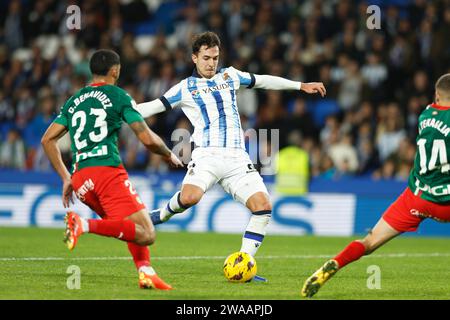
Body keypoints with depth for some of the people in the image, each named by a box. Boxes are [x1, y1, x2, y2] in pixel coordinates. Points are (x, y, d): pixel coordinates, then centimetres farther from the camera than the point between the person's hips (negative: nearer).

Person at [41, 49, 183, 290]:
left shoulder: (74, 101, 21)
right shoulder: (118, 96, 5)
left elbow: (47, 139, 18)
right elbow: (147, 139, -2)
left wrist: (65, 177, 23)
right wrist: (169, 155, 18)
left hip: (80, 178, 7)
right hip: (108, 170, -7)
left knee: (132, 225, 26)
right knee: (146, 235, -14)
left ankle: (146, 272, 7)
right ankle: (84, 225, -30)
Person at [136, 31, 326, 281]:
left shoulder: (230, 76, 19)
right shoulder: (185, 88, 9)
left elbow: (264, 81, 29)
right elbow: (153, 107, 6)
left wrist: (300, 86, 32)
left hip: (237, 158, 4)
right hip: (207, 155, -4)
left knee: (263, 206, -13)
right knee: (190, 196, -33)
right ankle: (162, 215, 1)